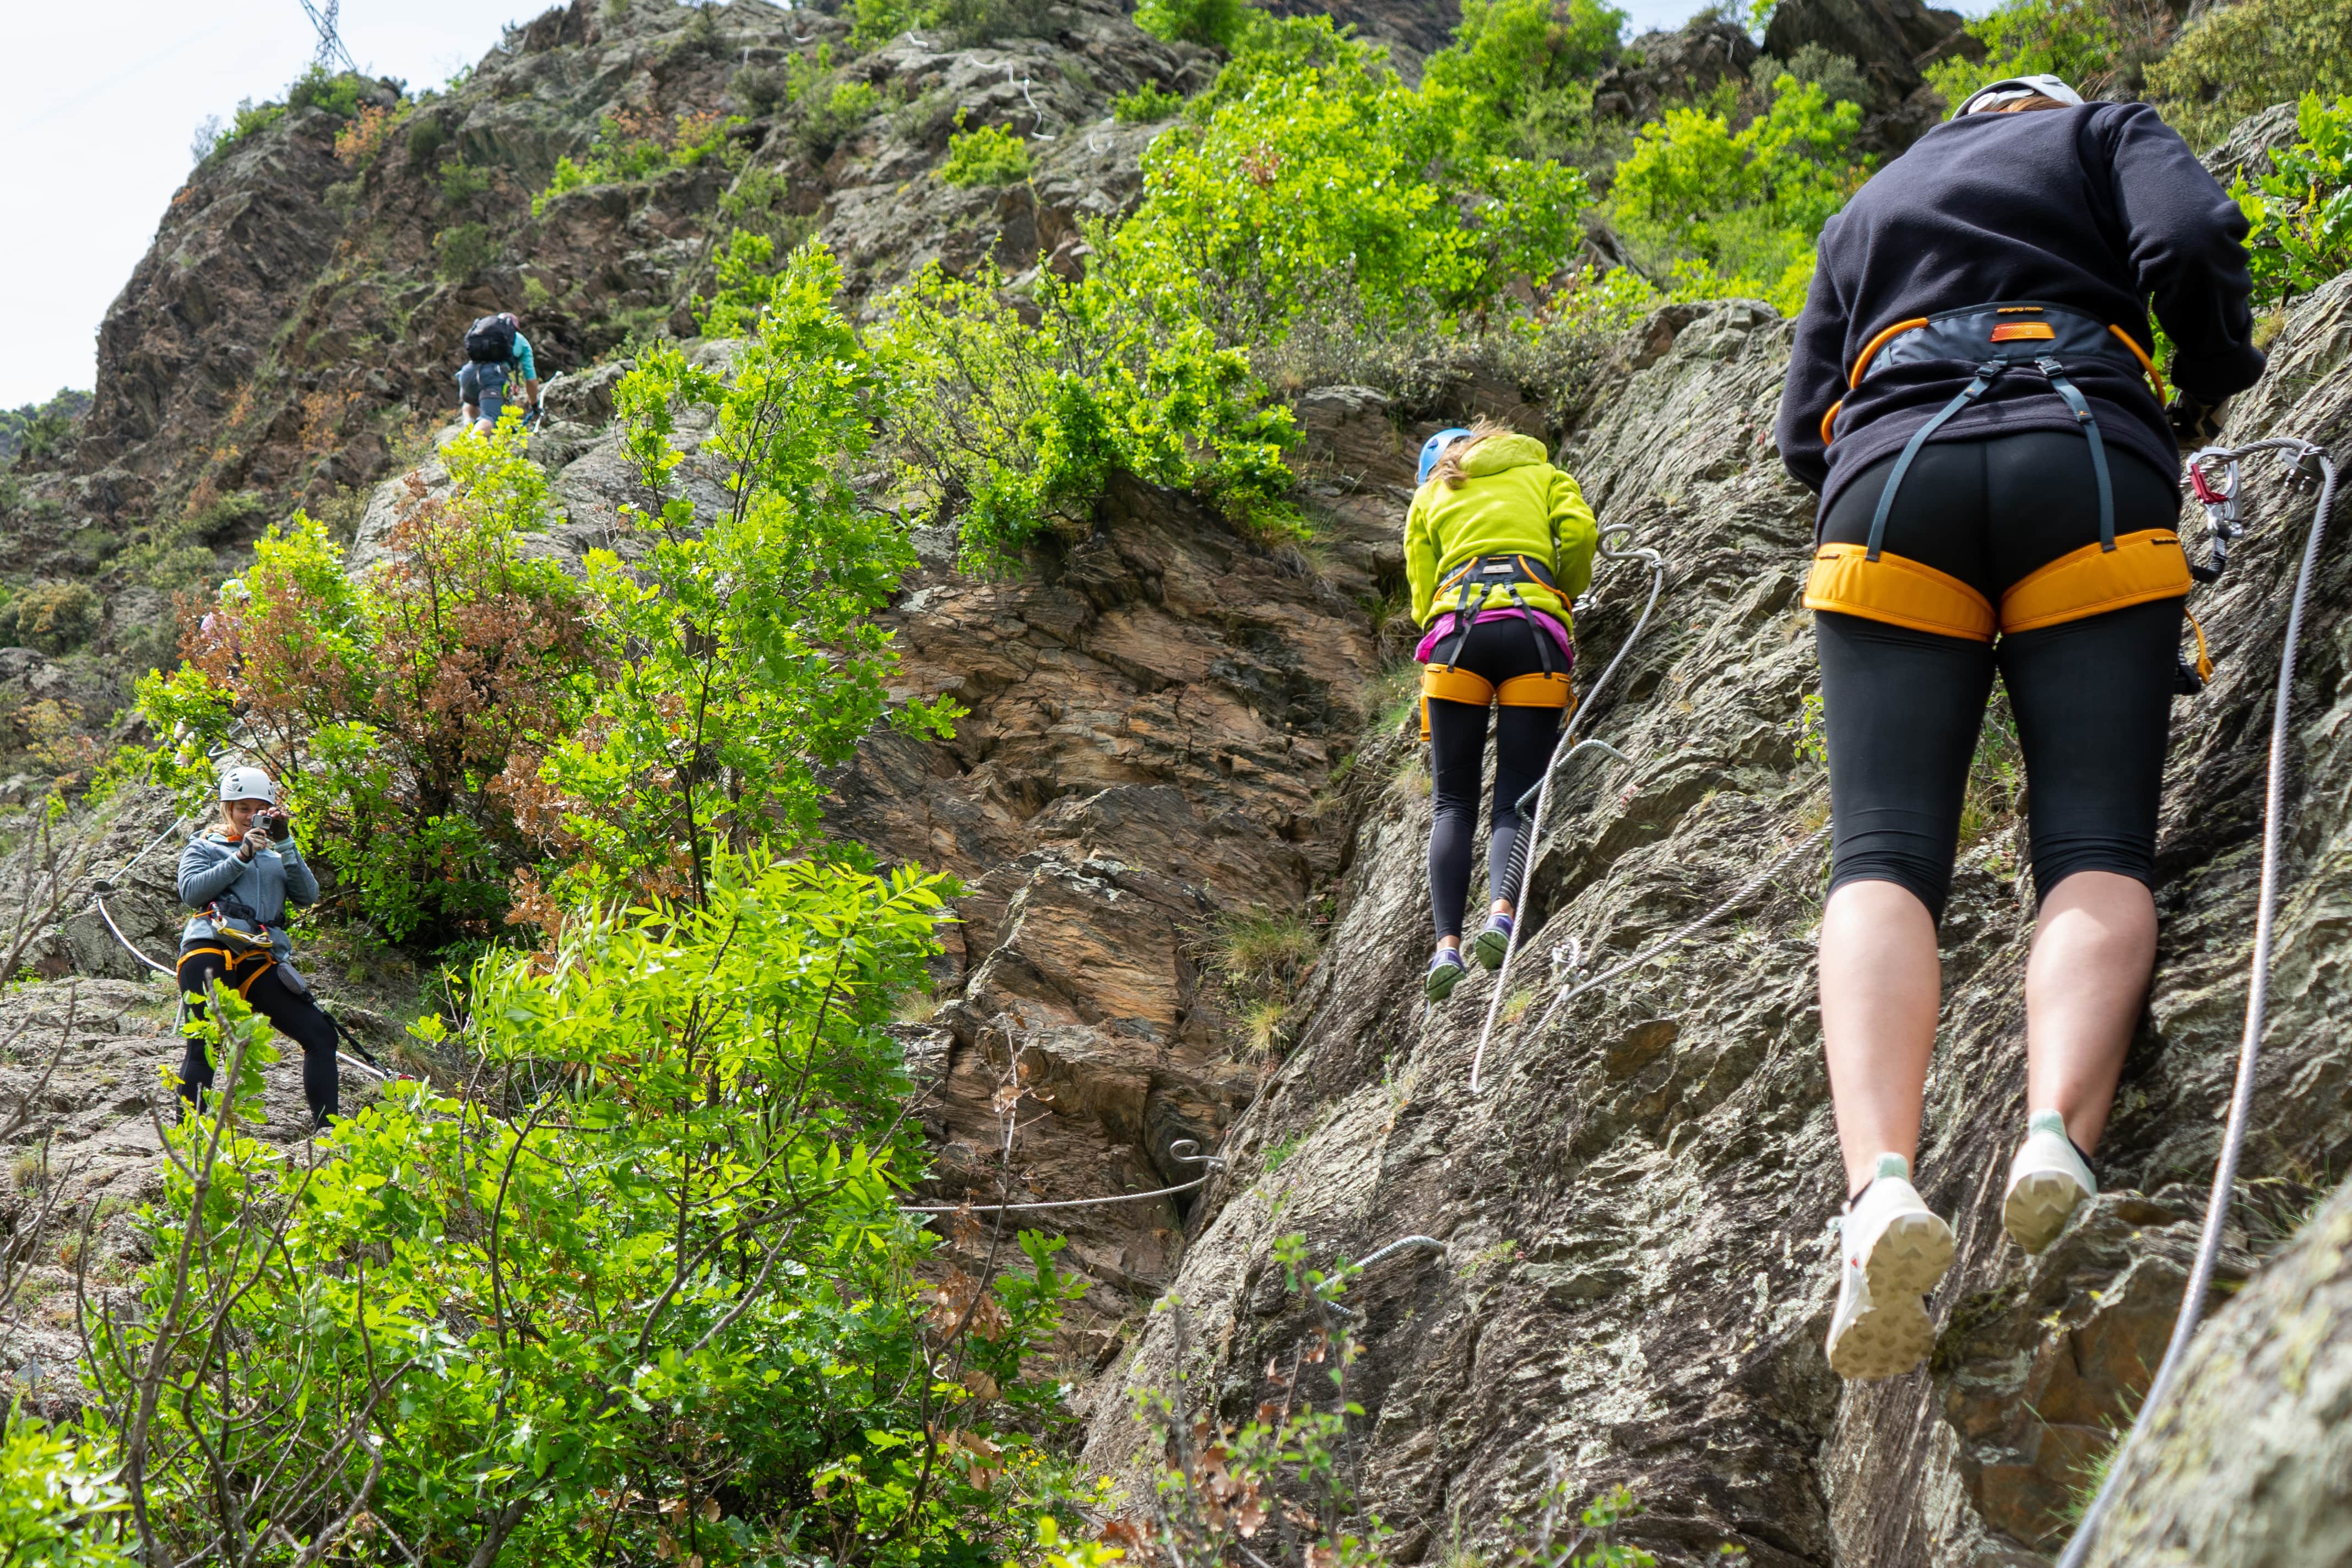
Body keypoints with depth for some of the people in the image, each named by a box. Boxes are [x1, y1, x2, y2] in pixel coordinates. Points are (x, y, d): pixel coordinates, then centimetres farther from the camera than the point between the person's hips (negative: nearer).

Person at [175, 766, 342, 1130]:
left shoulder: (275, 855, 26)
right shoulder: (203, 848, 17)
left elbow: (308, 895, 9)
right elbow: (191, 892, -3)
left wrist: (286, 844, 0)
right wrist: (241, 856, -7)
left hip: (260, 962, 4)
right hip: (210, 950, -4)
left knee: (321, 1035, -6)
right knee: (203, 1046, -13)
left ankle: (328, 1130, -3)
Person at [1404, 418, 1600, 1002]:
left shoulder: (1429, 497, 28)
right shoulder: (1543, 474, 27)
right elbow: (1579, 531, 6)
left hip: (1457, 630, 0)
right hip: (1534, 630, 0)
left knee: (1454, 805, 2)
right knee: (1515, 801, -3)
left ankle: (1447, 942, -17)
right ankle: (1502, 912, -31)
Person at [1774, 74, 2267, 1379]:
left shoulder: (1865, 210, 36)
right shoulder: (2106, 132, 26)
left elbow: (1806, 430, 27)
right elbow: (2193, 245, 4)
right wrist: (2211, 385, 21)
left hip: (1892, 480, 2)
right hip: (2089, 471, -1)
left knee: (1883, 857, -13)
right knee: (2097, 848, -10)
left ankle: (1881, 1183, -39)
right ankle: (2058, 1138, -40)